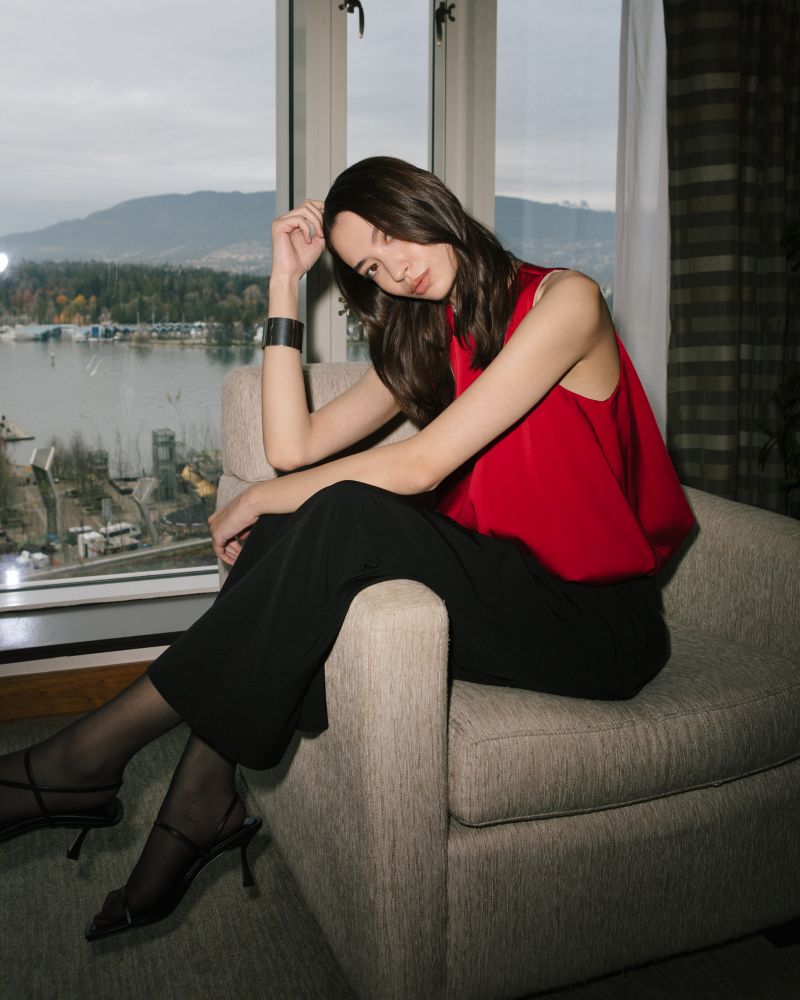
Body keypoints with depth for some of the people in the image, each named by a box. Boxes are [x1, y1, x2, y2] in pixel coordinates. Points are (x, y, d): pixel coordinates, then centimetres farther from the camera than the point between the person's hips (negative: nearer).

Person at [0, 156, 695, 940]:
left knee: (347, 516, -28)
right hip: (504, 588, 7)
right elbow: (294, 447, 2)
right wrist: (285, 284, 2)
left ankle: (87, 759, -18)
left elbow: (420, 466, -19)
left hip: (596, 620, -6)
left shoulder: (562, 301, -10)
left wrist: (258, 501, -11)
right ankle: (202, 802, -16)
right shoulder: (429, 338, 13)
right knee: (294, 522, -14)